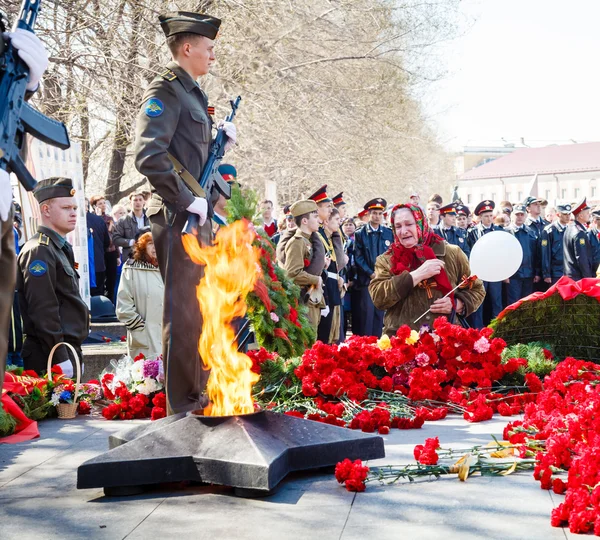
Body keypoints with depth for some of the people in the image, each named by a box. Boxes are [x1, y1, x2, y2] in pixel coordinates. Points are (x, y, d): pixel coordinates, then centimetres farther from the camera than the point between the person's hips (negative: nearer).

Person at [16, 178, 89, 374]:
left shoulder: (62, 248, 17)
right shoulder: (39, 251, -13)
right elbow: (43, 310, -20)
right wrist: (60, 358, -21)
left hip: (69, 350, 10)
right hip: (51, 359, -10)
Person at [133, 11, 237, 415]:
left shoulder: (193, 93, 20)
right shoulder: (166, 90, -9)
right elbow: (148, 156, -21)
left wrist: (222, 141, 10)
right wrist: (188, 201, -18)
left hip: (199, 217, 10)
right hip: (179, 217, -10)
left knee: (202, 309, 16)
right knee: (184, 312, -6)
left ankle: (199, 393, 27)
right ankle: (183, 405, 0)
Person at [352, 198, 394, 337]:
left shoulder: (389, 233, 9)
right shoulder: (360, 234, 2)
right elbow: (358, 258, -2)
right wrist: (371, 273, -10)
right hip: (366, 280, -2)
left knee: (380, 314, 4)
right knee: (367, 313, -4)